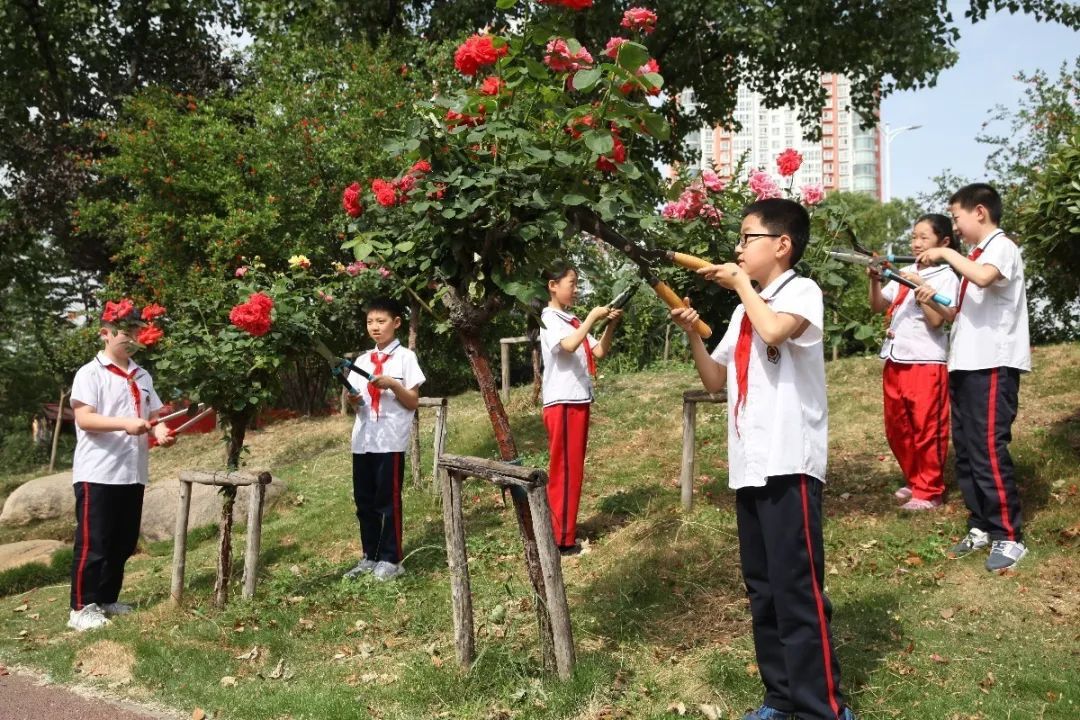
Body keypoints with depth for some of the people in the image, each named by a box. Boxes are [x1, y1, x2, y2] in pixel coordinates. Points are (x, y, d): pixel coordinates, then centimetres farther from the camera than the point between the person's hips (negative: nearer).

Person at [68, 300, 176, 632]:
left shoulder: (142, 376, 15)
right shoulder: (90, 373, -6)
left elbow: (153, 414, 15)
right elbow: (84, 418, -15)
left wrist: (160, 432, -8)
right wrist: (125, 424, -28)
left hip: (132, 474, 7)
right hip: (98, 475, -7)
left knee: (123, 543, 13)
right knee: (93, 543, -3)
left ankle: (107, 600, 25)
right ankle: (82, 608, 5)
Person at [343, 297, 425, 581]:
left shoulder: (405, 357, -2)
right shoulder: (362, 360, 13)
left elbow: (413, 402, -4)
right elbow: (356, 405, 13)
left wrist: (393, 385, -19)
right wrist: (352, 397, -9)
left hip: (391, 439, -5)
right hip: (363, 439, 6)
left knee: (388, 499, -1)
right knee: (364, 500, 9)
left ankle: (391, 559, 9)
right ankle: (370, 556, 21)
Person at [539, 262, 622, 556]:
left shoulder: (573, 321, 15)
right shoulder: (549, 318, -8)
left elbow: (599, 352, 13)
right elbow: (569, 345, -26)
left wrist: (610, 325, -1)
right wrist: (593, 317, -19)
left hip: (578, 401, 9)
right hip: (562, 403, -9)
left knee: (573, 470, 14)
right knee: (565, 471, -5)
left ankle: (565, 531, 23)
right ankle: (562, 539, 2)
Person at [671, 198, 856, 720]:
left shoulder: (802, 291, -5)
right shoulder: (745, 309, 18)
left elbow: (775, 330, -28)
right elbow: (716, 381, 19)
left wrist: (741, 282, -12)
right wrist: (692, 334, 4)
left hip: (788, 465, -8)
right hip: (748, 466, 9)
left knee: (797, 590, -6)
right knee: (761, 588, 14)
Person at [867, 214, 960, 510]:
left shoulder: (946, 277, -5)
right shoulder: (903, 272, 12)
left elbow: (936, 320, -14)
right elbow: (878, 306, 9)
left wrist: (920, 287, -19)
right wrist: (875, 280, -6)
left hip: (926, 362, -6)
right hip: (895, 360, 7)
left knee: (927, 429, 0)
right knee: (897, 429, 12)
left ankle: (930, 491, 10)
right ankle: (914, 481, 28)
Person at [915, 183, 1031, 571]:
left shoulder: (1002, 246, -8)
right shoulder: (976, 255, 19)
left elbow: (984, 278, -30)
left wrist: (947, 254, -18)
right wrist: (935, 299, 10)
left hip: (992, 365, -9)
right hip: (965, 364, 10)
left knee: (988, 449, -10)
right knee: (965, 451, 11)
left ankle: (1009, 536, -2)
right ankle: (981, 526, 20)